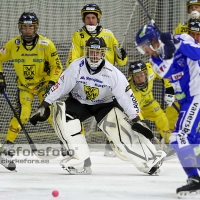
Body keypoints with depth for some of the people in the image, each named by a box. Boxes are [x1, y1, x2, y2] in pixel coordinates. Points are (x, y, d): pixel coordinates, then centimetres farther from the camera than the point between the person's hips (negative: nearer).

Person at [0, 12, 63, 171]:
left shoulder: (46, 44, -17)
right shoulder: (13, 44, -13)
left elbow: (56, 66, -9)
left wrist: (51, 83, -20)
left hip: (44, 83, 0)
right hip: (24, 85, 0)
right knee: (21, 114, -19)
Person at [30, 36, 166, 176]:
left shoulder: (113, 73, -24)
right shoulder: (76, 67, -22)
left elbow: (127, 97, -20)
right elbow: (59, 88, -17)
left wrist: (137, 121, -24)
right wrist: (43, 108, -18)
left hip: (105, 104, -2)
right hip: (78, 102, 2)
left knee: (119, 129, -24)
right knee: (61, 115, -24)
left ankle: (151, 159, -17)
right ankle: (82, 161, -19)